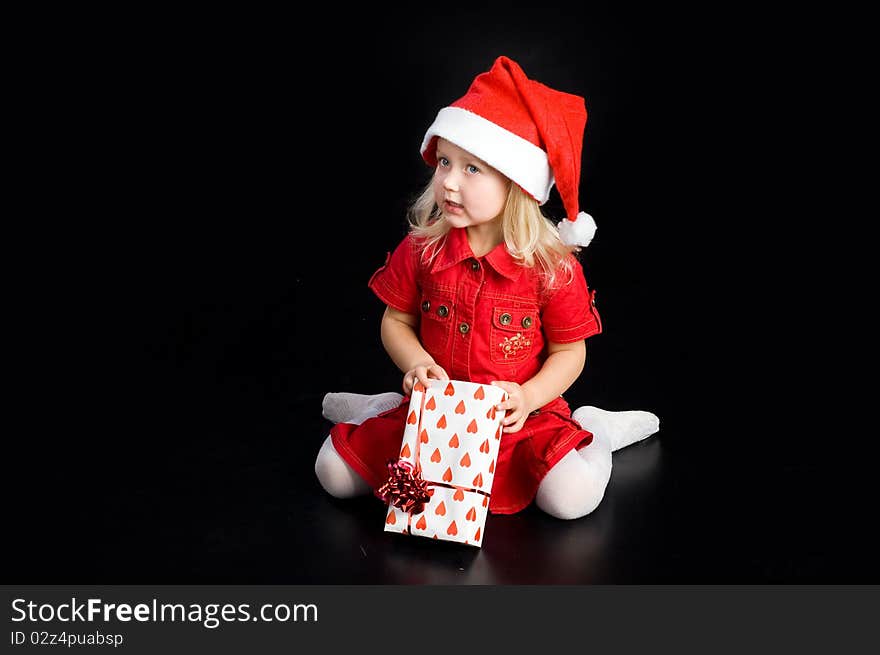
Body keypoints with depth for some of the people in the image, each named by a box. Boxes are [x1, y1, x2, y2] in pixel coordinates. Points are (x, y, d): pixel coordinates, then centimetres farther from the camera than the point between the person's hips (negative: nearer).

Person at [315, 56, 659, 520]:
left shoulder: (553, 267, -14)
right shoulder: (420, 250, -6)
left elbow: (569, 351, -4)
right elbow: (396, 322, 4)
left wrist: (528, 396, -21)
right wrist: (416, 365, -16)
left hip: (520, 417, -2)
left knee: (571, 497, -26)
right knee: (334, 472, -7)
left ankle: (593, 430, 7)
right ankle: (384, 410, 23)